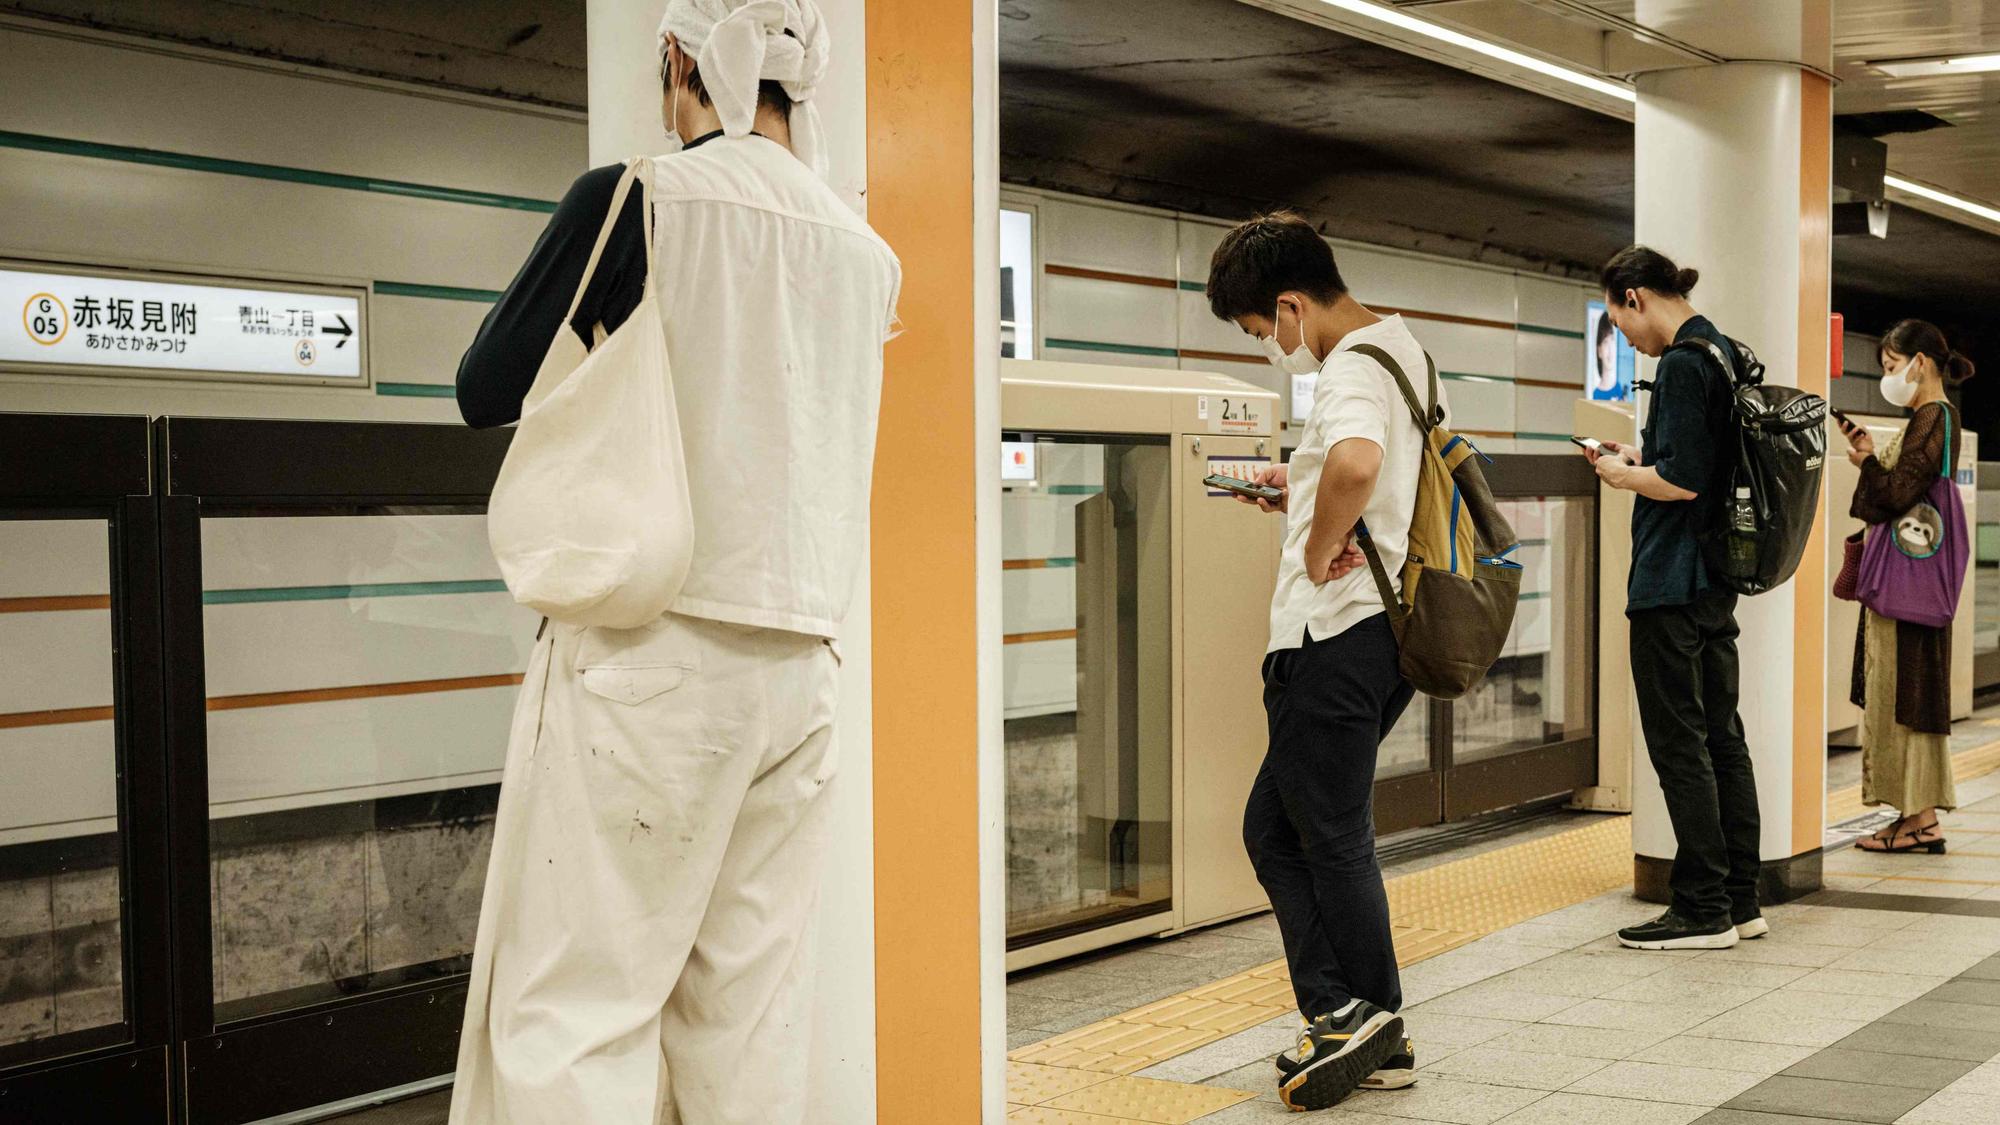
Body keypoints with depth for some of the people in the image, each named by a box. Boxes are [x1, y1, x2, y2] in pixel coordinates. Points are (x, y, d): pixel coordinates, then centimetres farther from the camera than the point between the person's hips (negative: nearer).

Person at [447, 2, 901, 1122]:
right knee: (752, 1012, 10)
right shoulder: (867, 250, 10)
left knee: (572, 1011, -3)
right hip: (803, 663, 6)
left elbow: (487, 390, 1)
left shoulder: (638, 200, -6)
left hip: (655, 650, -6)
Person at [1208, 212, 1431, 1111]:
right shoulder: (1397, 345, 16)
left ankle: (1364, 1021, 12)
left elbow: (1356, 463, -39)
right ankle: (1362, 1029, 15)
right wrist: (1302, 494, 19)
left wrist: (1319, 550, -23)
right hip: (1381, 625, 10)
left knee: (1332, 838, 2)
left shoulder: (1349, 371, -16)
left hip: (1335, 631, -10)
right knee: (1274, 828, 14)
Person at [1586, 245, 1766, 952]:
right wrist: (1641, 460, 14)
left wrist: (1621, 473, -6)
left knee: (1679, 744, -3)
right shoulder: (1725, 353, 13)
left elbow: (1681, 481, -23)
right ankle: (1740, 901, 19)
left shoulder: (1683, 364, -16)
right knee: (1722, 739, 13)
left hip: (1672, 585, -10)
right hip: (1717, 583, 10)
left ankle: (1703, 909, 1)